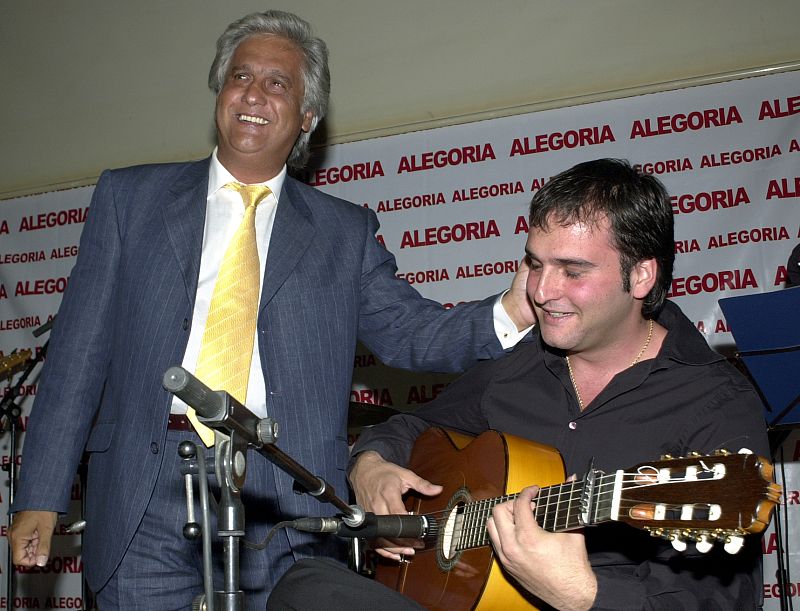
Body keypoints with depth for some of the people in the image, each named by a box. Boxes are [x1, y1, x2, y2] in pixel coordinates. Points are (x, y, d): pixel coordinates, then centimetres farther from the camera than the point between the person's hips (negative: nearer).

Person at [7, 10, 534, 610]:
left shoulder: (345, 231, 14)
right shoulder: (130, 196, 12)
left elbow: (411, 332, 6)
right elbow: (81, 351, 8)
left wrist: (510, 313, -15)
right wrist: (42, 496, 2)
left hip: (285, 504, 0)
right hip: (149, 492, 0)